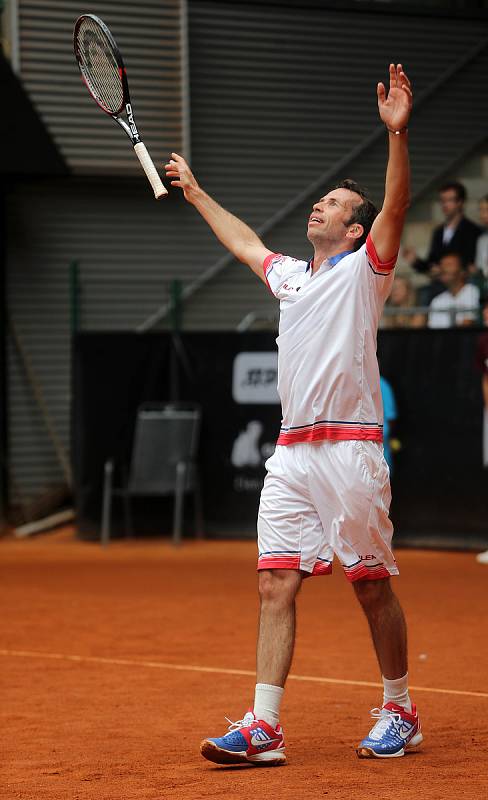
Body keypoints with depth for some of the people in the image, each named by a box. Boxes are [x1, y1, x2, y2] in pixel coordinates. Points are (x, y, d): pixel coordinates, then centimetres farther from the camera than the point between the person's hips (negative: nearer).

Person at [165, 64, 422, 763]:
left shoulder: (365, 268, 3)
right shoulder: (290, 277, 23)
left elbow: (397, 205, -13)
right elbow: (242, 240, 41)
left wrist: (398, 133, -27)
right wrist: (194, 191, 50)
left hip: (350, 448, -6)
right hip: (291, 453, 6)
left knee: (372, 587, 0)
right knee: (275, 583, -2)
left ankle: (399, 713, 13)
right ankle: (263, 727, -5)